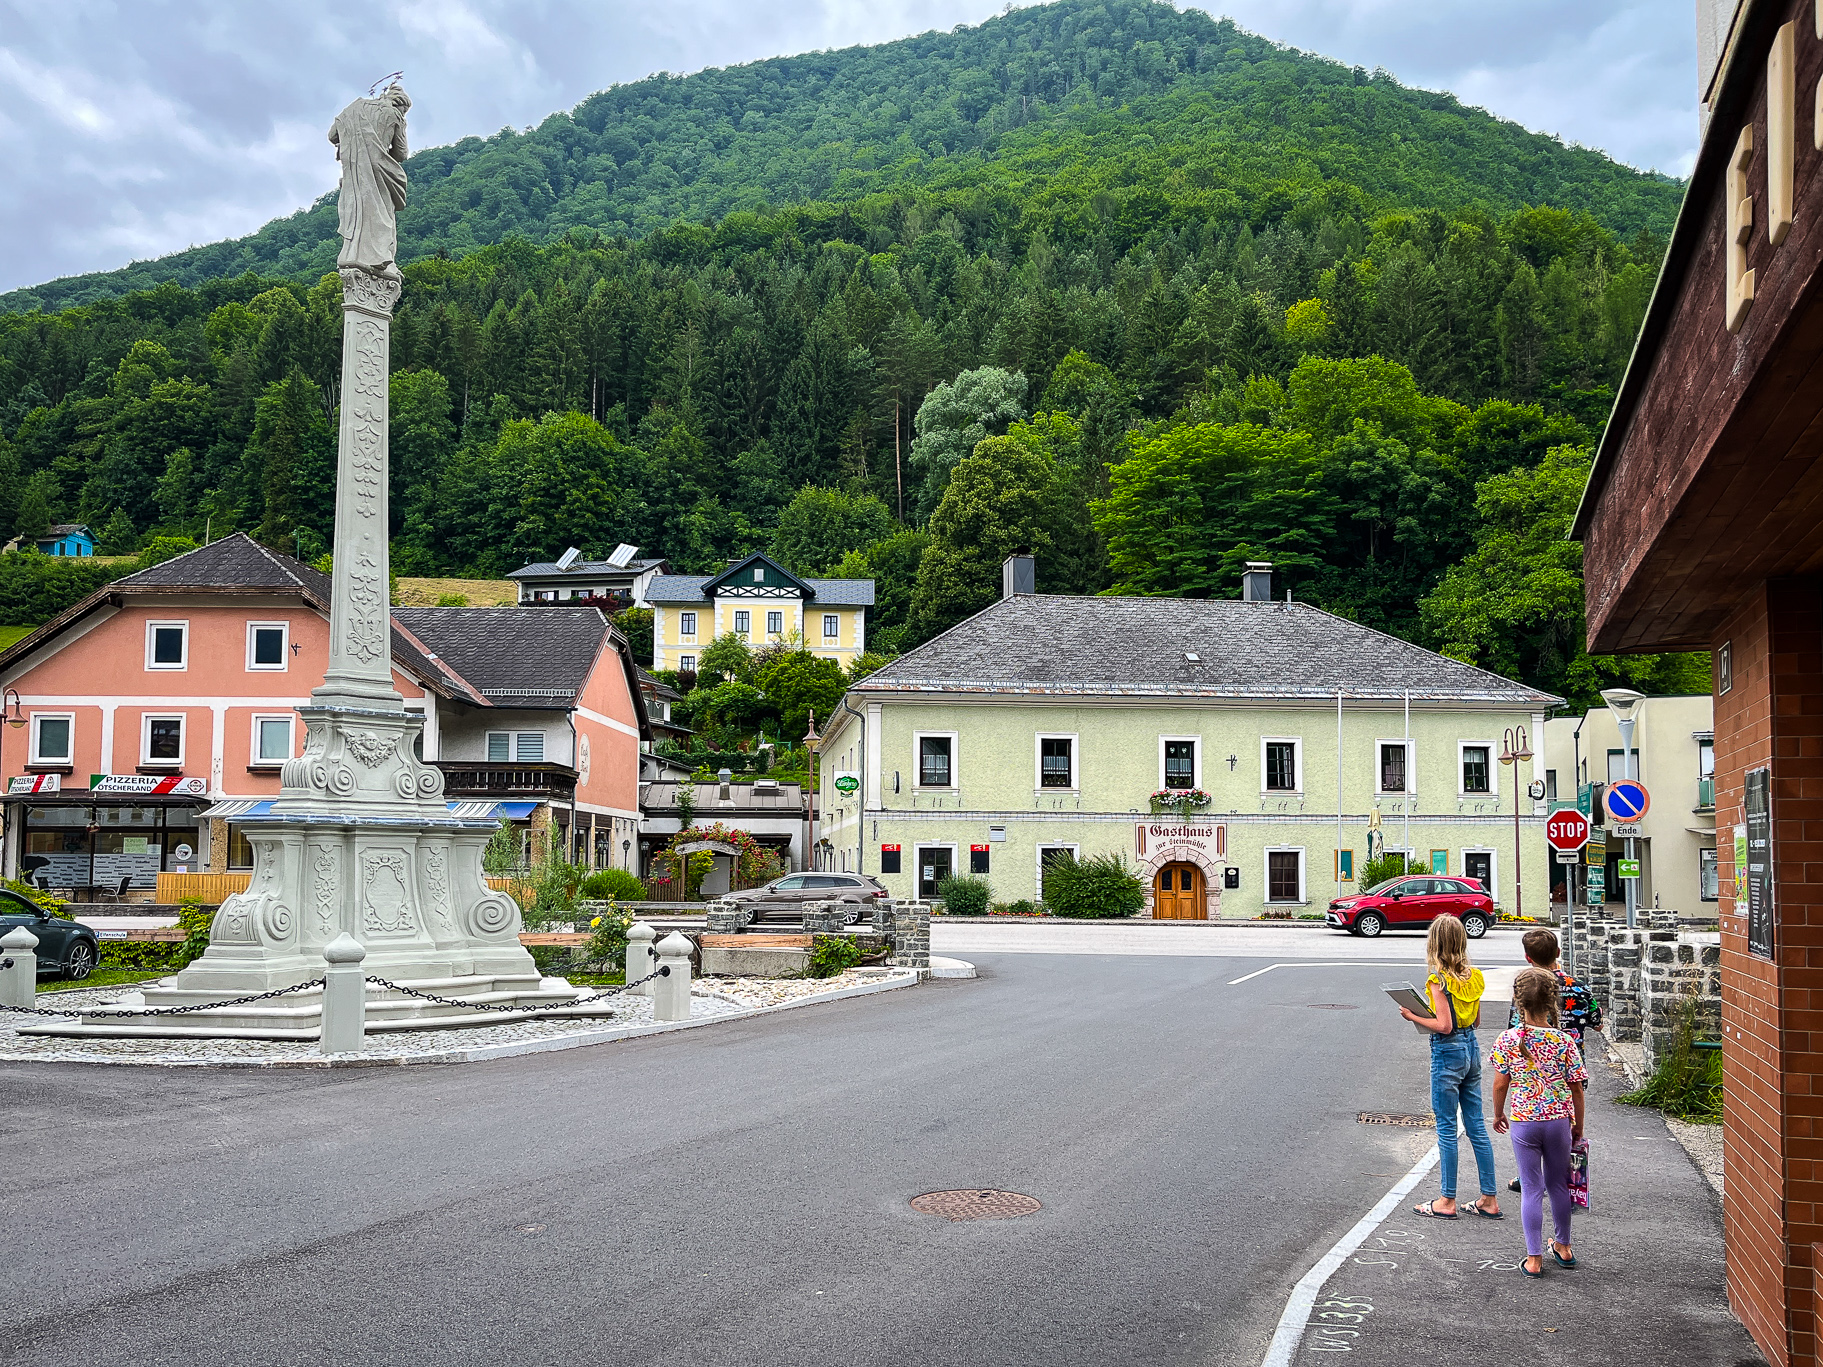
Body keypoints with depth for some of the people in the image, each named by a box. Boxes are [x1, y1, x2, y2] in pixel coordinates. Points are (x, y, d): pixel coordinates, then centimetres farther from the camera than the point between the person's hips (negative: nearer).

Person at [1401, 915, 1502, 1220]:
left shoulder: (1439, 980, -18)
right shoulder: (1474, 977, 4)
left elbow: (1444, 1026, -21)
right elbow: (1476, 1020, 12)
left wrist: (1413, 1015, -8)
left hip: (1448, 1052, -7)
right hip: (1472, 1049, 7)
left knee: (1447, 1129, 2)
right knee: (1476, 1126, 12)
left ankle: (1447, 1202, 9)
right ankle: (1489, 1200, 16)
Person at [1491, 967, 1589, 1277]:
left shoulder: (1508, 1039, -11)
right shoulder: (1565, 1041, -9)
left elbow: (1500, 1084, -6)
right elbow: (1577, 1088, -2)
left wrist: (1499, 1114, 11)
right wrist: (1578, 1125, 11)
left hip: (1524, 1122, -1)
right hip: (1559, 1121, 1)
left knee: (1531, 1188, 7)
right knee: (1558, 1184, 20)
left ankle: (1534, 1259, 9)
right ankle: (1563, 1246, 36)